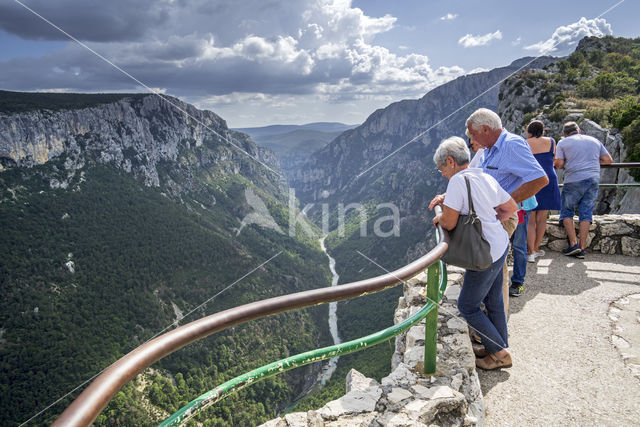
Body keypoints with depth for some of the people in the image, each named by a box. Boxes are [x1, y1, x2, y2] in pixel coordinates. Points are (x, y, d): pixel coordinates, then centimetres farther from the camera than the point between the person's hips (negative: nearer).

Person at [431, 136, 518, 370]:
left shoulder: (459, 180, -21)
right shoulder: (487, 178, 5)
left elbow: (449, 223, -23)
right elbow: (512, 207, 14)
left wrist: (438, 218, -1)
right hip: (500, 244, 9)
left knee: (467, 306, 7)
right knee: (493, 301, 21)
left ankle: (500, 354, 18)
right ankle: (499, 346, 37)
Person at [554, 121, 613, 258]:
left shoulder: (563, 142, 5)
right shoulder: (594, 141, 17)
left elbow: (558, 163, -5)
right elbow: (608, 160, 15)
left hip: (574, 181, -4)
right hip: (594, 180, 4)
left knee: (567, 212, 9)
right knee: (586, 213, 4)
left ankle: (573, 244, -1)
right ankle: (581, 249, 4)